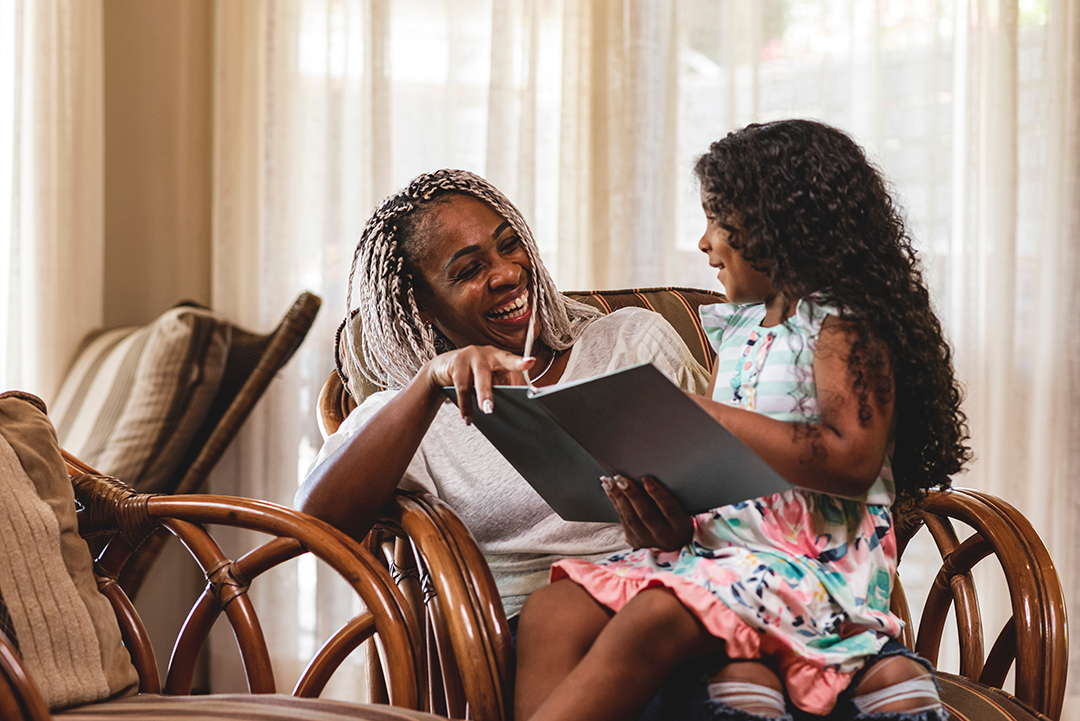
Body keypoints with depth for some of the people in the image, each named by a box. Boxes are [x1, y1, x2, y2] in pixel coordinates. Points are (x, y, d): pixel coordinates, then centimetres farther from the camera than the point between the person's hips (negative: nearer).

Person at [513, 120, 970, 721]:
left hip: (817, 560, -8)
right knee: (553, 611, -15)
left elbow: (852, 461, -18)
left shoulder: (845, 323, -3)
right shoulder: (735, 330, 22)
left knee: (652, 619, -33)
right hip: (719, 543, 8)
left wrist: (701, 416, -17)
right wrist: (667, 510, -2)